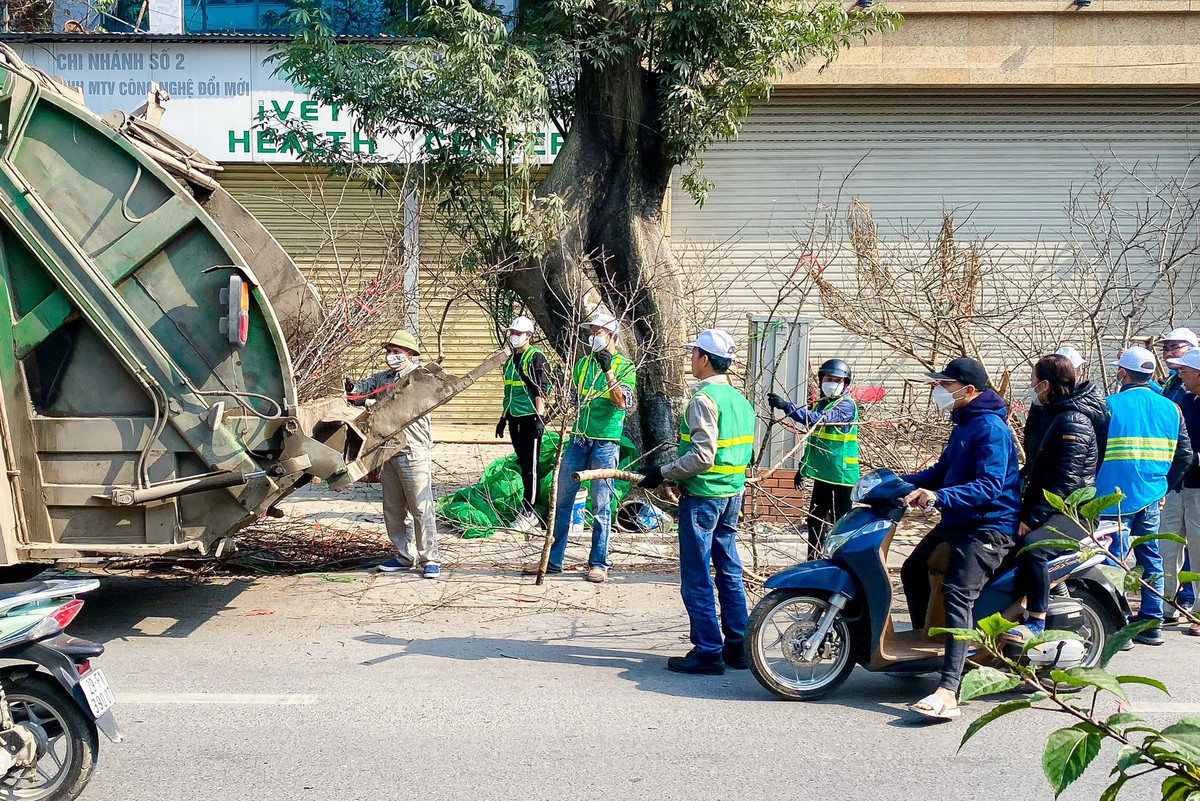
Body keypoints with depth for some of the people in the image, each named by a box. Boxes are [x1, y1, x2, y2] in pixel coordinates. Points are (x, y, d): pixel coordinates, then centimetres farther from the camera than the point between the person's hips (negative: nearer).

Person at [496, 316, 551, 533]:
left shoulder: (536, 358, -8)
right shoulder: (510, 359, 17)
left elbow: (541, 390, -13)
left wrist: (539, 417, -20)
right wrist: (503, 418, 23)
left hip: (530, 418, -8)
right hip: (514, 418, 8)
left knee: (530, 466, -6)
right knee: (522, 464, 11)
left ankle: (527, 513, -5)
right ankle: (530, 511, 19)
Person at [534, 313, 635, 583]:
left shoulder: (624, 367, -2)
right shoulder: (583, 363, 12)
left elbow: (623, 403, -16)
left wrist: (608, 372, -22)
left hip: (605, 442, -5)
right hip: (578, 439, 5)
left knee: (601, 505, -1)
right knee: (562, 499, 6)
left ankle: (598, 564, 8)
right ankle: (553, 559, 14)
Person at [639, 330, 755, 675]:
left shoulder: (704, 399, -16)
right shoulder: (739, 398, 11)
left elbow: (702, 456, -22)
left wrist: (663, 473, -14)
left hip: (702, 497, -9)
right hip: (732, 494, 9)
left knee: (696, 579, -1)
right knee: (730, 572, 13)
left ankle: (708, 652, 1)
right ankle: (737, 648, 18)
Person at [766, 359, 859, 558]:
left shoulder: (847, 405, -13)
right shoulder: (821, 404, 14)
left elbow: (820, 419, -30)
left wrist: (787, 406, -34)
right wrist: (803, 467, 21)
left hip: (841, 473, -8)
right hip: (822, 474, 9)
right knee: (815, 520, 13)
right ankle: (813, 562, 23)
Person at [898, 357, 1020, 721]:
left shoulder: (990, 427, -16)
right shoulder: (963, 423, 17)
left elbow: (989, 485, -27)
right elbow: (945, 469, 25)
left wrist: (938, 497, -38)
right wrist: (903, 482, 11)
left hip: (989, 525, -11)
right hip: (957, 520, 12)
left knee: (957, 592, -26)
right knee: (913, 571, 21)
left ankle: (948, 692, -37)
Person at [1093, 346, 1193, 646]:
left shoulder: (1110, 405, -9)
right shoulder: (1170, 408, 6)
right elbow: (1184, 456, 8)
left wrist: (1095, 485, 7)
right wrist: (1164, 485, 18)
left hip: (1116, 496, -5)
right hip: (1152, 497, 5)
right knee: (1150, 558, 14)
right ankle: (1151, 623, 18)